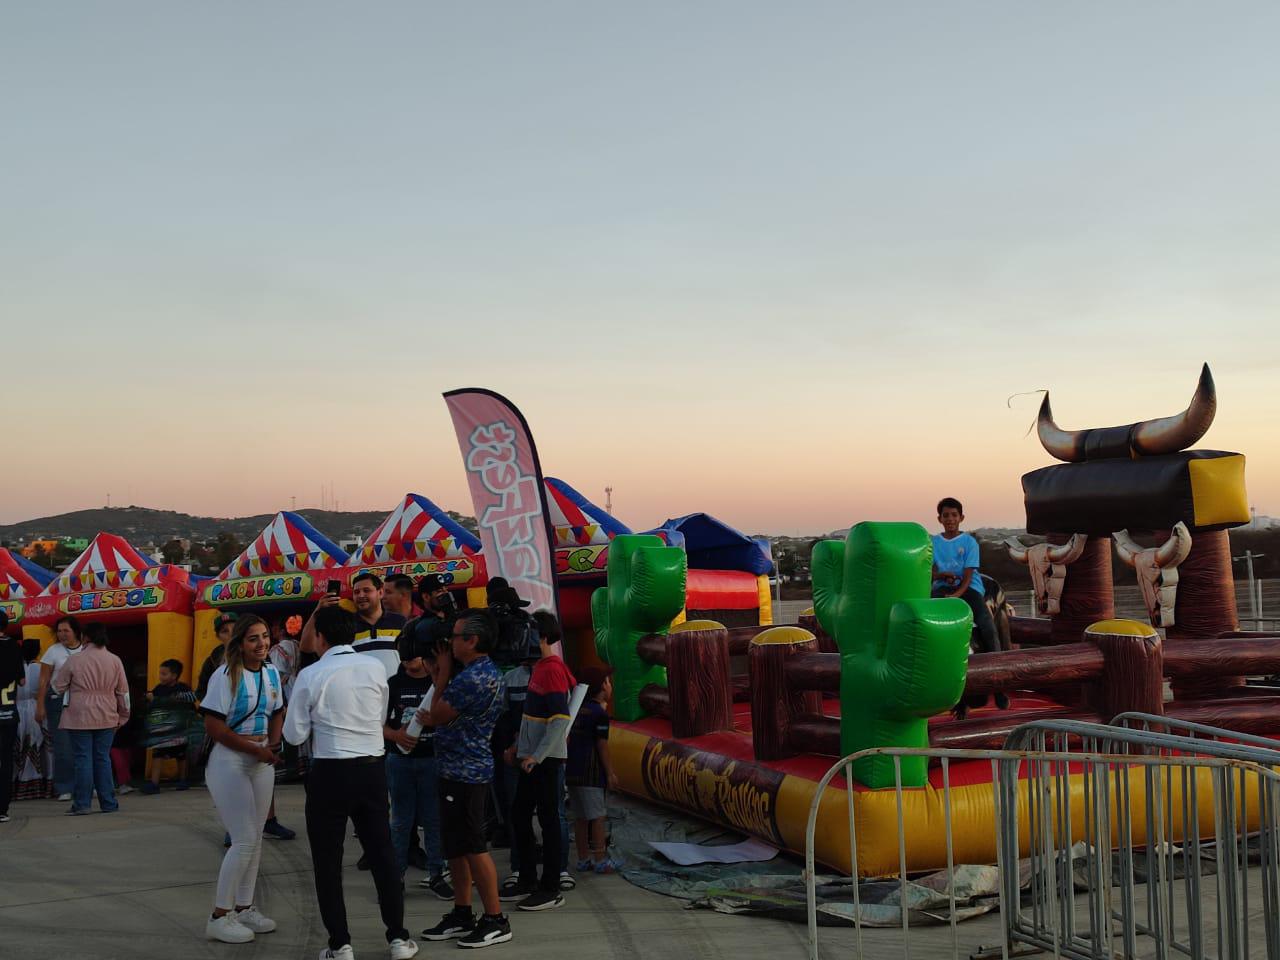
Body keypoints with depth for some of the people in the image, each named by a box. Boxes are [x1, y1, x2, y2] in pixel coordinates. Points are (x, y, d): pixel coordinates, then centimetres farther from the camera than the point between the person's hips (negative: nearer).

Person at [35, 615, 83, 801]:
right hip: (58, 700, -2)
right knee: (63, 746, -2)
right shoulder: (53, 651, 1)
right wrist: (40, 706, -5)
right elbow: (44, 681, 1)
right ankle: (64, 788, 7)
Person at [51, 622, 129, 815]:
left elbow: (59, 686, 3)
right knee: (103, 759, 9)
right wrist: (123, 716, 16)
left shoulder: (74, 660, -7)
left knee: (83, 759, 2)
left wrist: (58, 671, 23)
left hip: (80, 718, -2)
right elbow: (123, 692, 6)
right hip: (106, 718, 2)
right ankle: (108, 803, 10)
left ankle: (82, 804, 2)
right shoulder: (114, 661, 1)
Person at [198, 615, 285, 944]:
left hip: (262, 762, 7)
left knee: (255, 838, 10)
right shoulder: (225, 675, -15)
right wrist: (255, 749, -19)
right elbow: (213, 726, -18)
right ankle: (219, 917, 5)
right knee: (245, 840, -7)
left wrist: (274, 744, 0)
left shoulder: (271, 673, 6)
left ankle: (244, 907, 23)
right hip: (230, 761, -7)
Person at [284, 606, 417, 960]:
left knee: (328, 861, 9)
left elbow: (294, 734, -4)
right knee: (382, 853, 13)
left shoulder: (310, 675, -9)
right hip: (373, 768, 4)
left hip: (330, 772, -3)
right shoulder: (376, 668, 1)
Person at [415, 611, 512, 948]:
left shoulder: (473, 678, -21)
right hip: (460, 769, 11)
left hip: (465, 772, -11)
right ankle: (462, 915, 22)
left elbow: (437, 715, -12)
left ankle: (495, 920, 2)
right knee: (456, 846, 15)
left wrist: (441, 674, -2)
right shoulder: (483, 671, 14)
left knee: (472, 847, -5)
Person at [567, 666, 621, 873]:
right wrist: (610, 773, -10)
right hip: (593, 772, -8)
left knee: (581, 817, 12)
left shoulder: (577, 710, 12)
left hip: (573, 770, 8)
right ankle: (600, 860, 0)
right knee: (598, 816, -2)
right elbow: (602, 745, -14)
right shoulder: (600, 713, -12)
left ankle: (583, 858, 17)